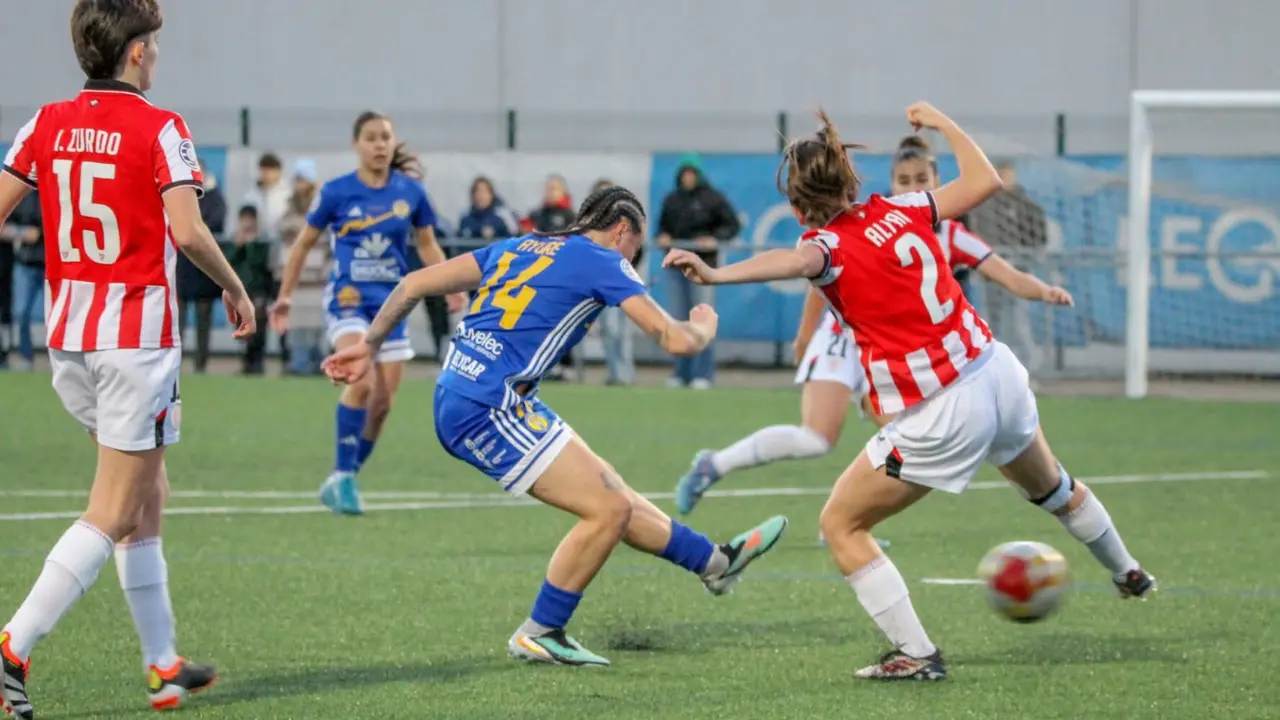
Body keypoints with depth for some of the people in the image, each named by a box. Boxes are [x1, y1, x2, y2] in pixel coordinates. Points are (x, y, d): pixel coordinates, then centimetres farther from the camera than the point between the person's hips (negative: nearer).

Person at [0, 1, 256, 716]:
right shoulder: (159, 128, -9)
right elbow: (188, 230, -16)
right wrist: (235, 287, -1)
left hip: (66, 338, 6)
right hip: (138, 336, -6)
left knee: (147, 495, 18)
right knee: (111, 516, -4)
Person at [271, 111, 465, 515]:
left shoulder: (411, 192, 2)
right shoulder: (337, 192, -3)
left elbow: (427, 245, 14)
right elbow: (304, 243, 8)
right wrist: (285, 296, 7)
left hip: (391, 301, 4)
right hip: (348, 297, -4)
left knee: (383, 400, 1)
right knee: (361, 381, -26)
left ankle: (344, 482, 19)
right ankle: (342, 476, -15)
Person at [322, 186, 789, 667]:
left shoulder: (518, 248, 19)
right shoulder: (602, 263, -2)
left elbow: (414, 284, 16)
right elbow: (678, 341, -4)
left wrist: (370, 346, 23)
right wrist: (705, 326, 18)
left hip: (455, 399, 9)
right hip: (488, 412, -9)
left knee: (611, 493, 16)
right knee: (608, 509, -5)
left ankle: (716, 562, 25)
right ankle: (539, 634, 4)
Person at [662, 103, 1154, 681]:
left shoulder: (830, 244, -14)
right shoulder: (898, 211, 2)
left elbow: (796, 261, -40)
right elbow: (984, 180, 14)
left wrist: (714, 274, -54)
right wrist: (941, 123, 28)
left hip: (940, 417, -7)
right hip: (997, 372, 7)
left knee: (840, 525, 8)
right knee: (1051, 486, 35)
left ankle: (916, 654, 3)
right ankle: (1128, 573, 59)